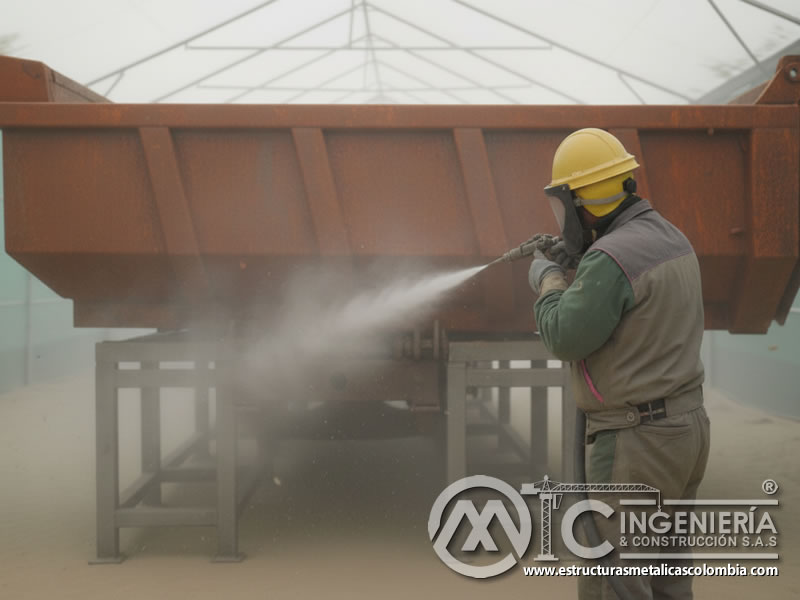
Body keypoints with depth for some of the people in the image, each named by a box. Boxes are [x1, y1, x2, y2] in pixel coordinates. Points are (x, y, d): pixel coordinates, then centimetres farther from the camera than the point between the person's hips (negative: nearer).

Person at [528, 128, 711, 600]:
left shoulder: (612, 257, -22)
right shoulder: (670, 238, 9)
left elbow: (564, 339, -16)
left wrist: (548, 281, 1)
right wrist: (575, 267, 15)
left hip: (638, 441, -10)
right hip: (685, 424, 10)